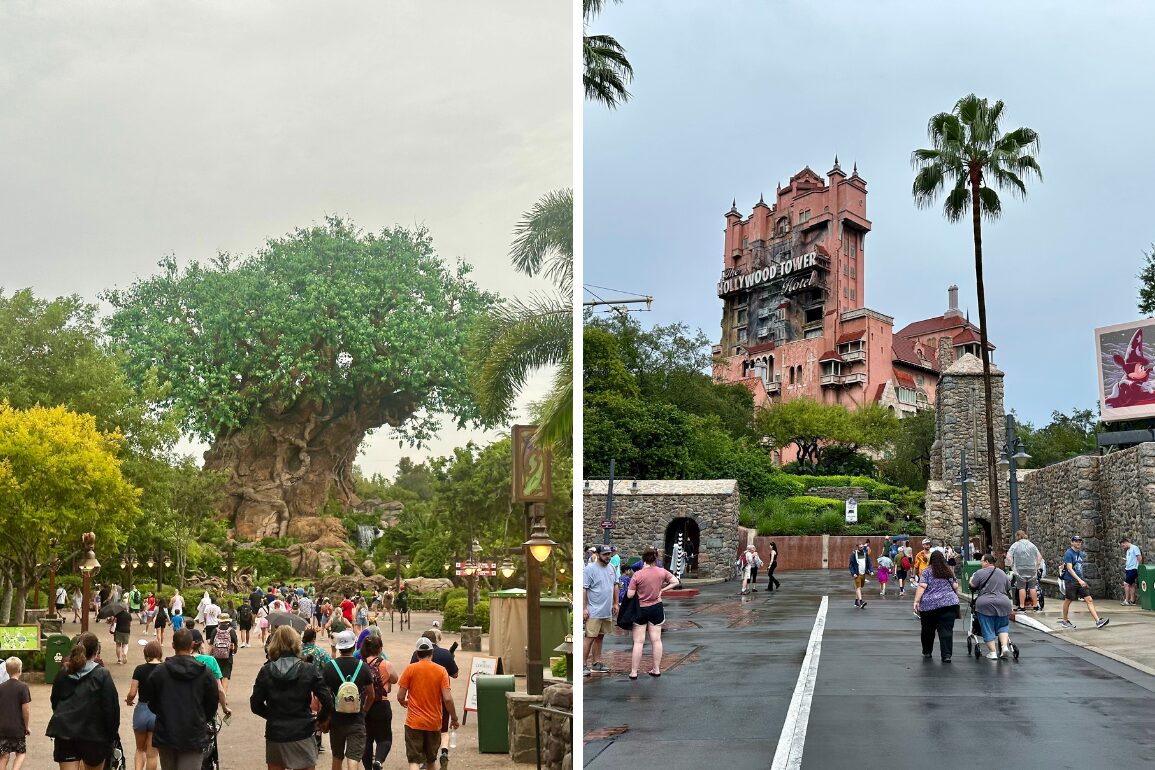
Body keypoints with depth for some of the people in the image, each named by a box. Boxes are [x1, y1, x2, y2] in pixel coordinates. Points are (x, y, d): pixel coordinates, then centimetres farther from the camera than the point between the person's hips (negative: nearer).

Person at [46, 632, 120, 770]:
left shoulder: (64, 672, 5)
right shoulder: (102, 675, -8)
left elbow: (54, 701, 15)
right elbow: (111, 707, -9)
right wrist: (111, 736, 0)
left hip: (64, 734, 3)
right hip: (93, 734, -3)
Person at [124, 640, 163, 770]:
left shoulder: (140, 669, -5)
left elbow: (132, 693, -8)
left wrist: (128, 700, 14)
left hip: (141, 711, 1)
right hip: (159, 713, -1)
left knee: (140, 749, 21)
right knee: (152, 753, 11)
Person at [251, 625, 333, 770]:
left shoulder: (266, 671, -4)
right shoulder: (308, 670, -8)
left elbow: (255, 705, -2)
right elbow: (327, 701, -11)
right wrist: (321, 719, 7)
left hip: (275, 734, 1)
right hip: (302, 734, -1)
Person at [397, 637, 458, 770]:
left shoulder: (410, 669, -6)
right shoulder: (441, 671, -4)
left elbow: (400, 696, -6)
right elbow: (447, 699, -9)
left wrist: (404, 703, 17)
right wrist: (454, 718, 4)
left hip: (414, 722, -2)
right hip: (434, 723, 2)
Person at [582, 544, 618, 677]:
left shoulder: (610, 568, 12)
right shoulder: (589, 569, -12)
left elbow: (614, 587, 22)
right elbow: (583, 589, -14)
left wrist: (615, 603, 19)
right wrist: (584, 608, -18)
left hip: (607, 611, 7)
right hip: (594, 612, -7)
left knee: (600, 637, 13)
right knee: (590, 637, -8)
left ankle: (597, 663, 20)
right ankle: (583, 665, -5)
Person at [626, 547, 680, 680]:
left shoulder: (637, 575, -18)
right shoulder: (662, 572, -6)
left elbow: (630, 595, -16)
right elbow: (676, 582, 1)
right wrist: (662, 590, 3)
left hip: (641, 609, -3)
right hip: (656, 608, 3)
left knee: (638, 642, 2)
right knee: (656, 640, 11)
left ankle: (633, 672, 3)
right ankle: (656, 669, 16)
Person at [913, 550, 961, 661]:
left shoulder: (927, 571, 0)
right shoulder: (949, 571, 11)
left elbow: (922, 587, -9)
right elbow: (955, 586, 14)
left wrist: (916, 601, -9)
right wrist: (955, 595, 34)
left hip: (929, 604, -1)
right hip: (949, 603, 1)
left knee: (928, 630, 14)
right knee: (946, 630, -2)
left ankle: (927, 652, 27)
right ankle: (947, 655, -11)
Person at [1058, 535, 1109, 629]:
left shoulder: (1081, 553, 10)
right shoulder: (1068, 553, -13)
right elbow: (1069, 569, -21)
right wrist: (1079, 580, -28)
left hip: (1081, 581, 6)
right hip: (1070, 581, -6)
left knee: (1089, 600, -4)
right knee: (1068, 601, 6)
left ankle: (1098, 621, -11)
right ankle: (1065, 621, 21)